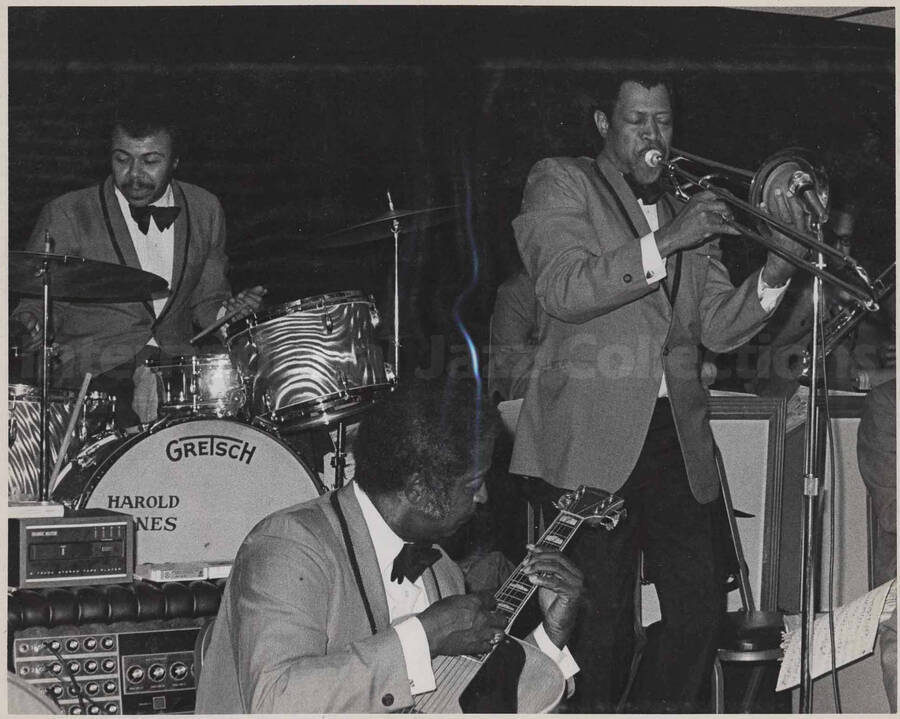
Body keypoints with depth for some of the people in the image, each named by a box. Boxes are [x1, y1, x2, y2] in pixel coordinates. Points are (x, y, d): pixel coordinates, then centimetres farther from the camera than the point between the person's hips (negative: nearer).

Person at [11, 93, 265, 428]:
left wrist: (227, 311, -3)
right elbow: (33, 299, 4)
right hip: (92, 372, -4)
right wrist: (35, 323, -18)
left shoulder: (205, 210, 8)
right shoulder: (67, 216, -4)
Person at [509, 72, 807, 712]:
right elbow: (562, 289, -11)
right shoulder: (561, 183, 6)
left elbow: (718, 330, 13)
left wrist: (775, 271, -4)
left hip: (678, 439, 5)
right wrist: (664, 244, -18)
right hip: (594, 438, -5)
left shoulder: (691, 214, 21)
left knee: (702, 610, 1)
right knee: (602, 624, -5)